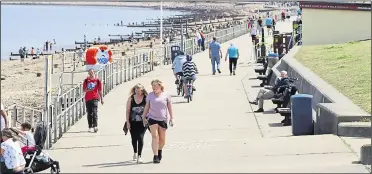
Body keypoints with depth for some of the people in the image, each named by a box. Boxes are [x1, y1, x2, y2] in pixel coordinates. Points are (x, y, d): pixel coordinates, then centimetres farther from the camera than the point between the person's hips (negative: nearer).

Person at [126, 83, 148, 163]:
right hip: (133, 122, 2)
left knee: (140, 137, -14)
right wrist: (127, 122, -2)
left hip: (142, 122, -2)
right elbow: (128, 110, 2)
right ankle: (135, 153, 37)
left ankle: (139, 155, -11)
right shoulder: (131, 98, 0)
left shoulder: (146, 98, -4)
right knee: (134, 138, 13)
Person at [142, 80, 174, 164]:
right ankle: (155, 156, -14)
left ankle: (160, 150, 38)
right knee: (155, 137, -12)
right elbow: (147, 107, 12)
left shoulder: (166, 95, 1)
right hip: (152, 119, 0)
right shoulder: (150, 95, 4)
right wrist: (144, 117, 11)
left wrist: (171, 118, 3)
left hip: (162, 120, 0)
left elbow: (170, 108, 6)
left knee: (162, 139, 8)